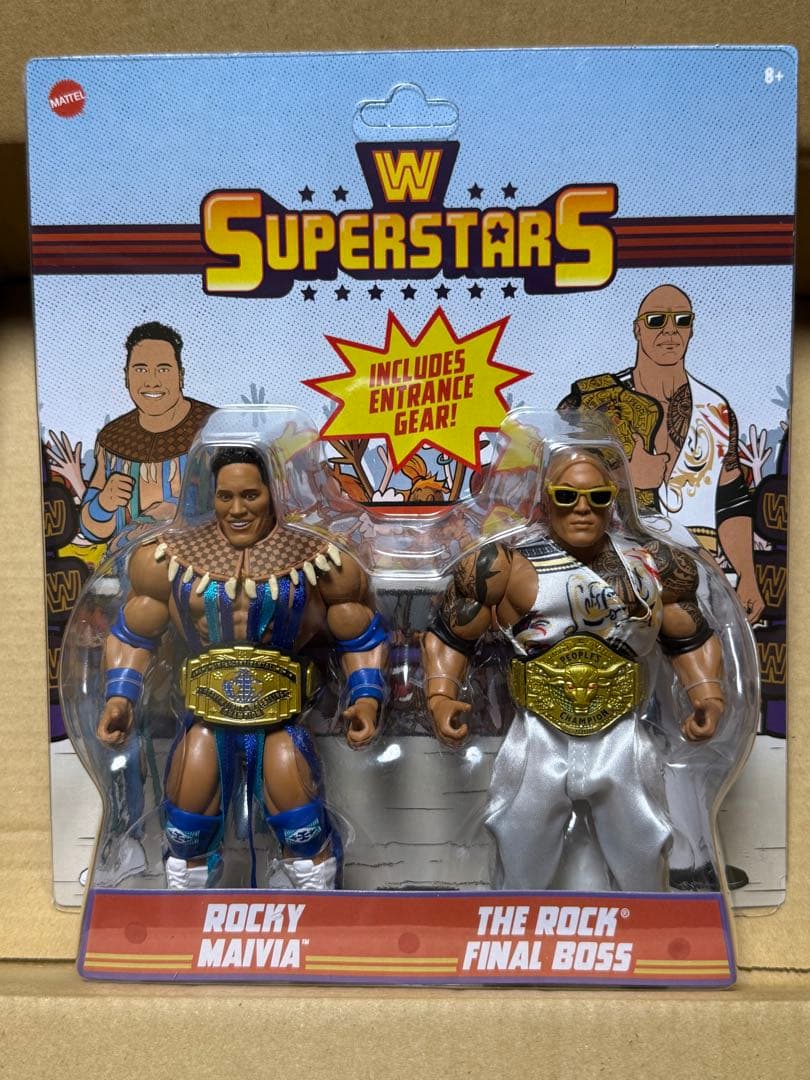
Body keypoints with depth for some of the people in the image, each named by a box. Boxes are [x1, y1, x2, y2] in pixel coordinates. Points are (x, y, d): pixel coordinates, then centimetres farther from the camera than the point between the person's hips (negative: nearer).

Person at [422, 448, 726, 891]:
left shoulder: (656, 566, -4)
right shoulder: (505, 566, -11)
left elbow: (692, 640, 8)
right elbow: (449, 636, -2)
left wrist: (709, 697, -8)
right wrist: (441, 698, -17)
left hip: (623, 743, 2)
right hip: (537, 743, -1)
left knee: (644, 877, 19)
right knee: (520, 878, 17)